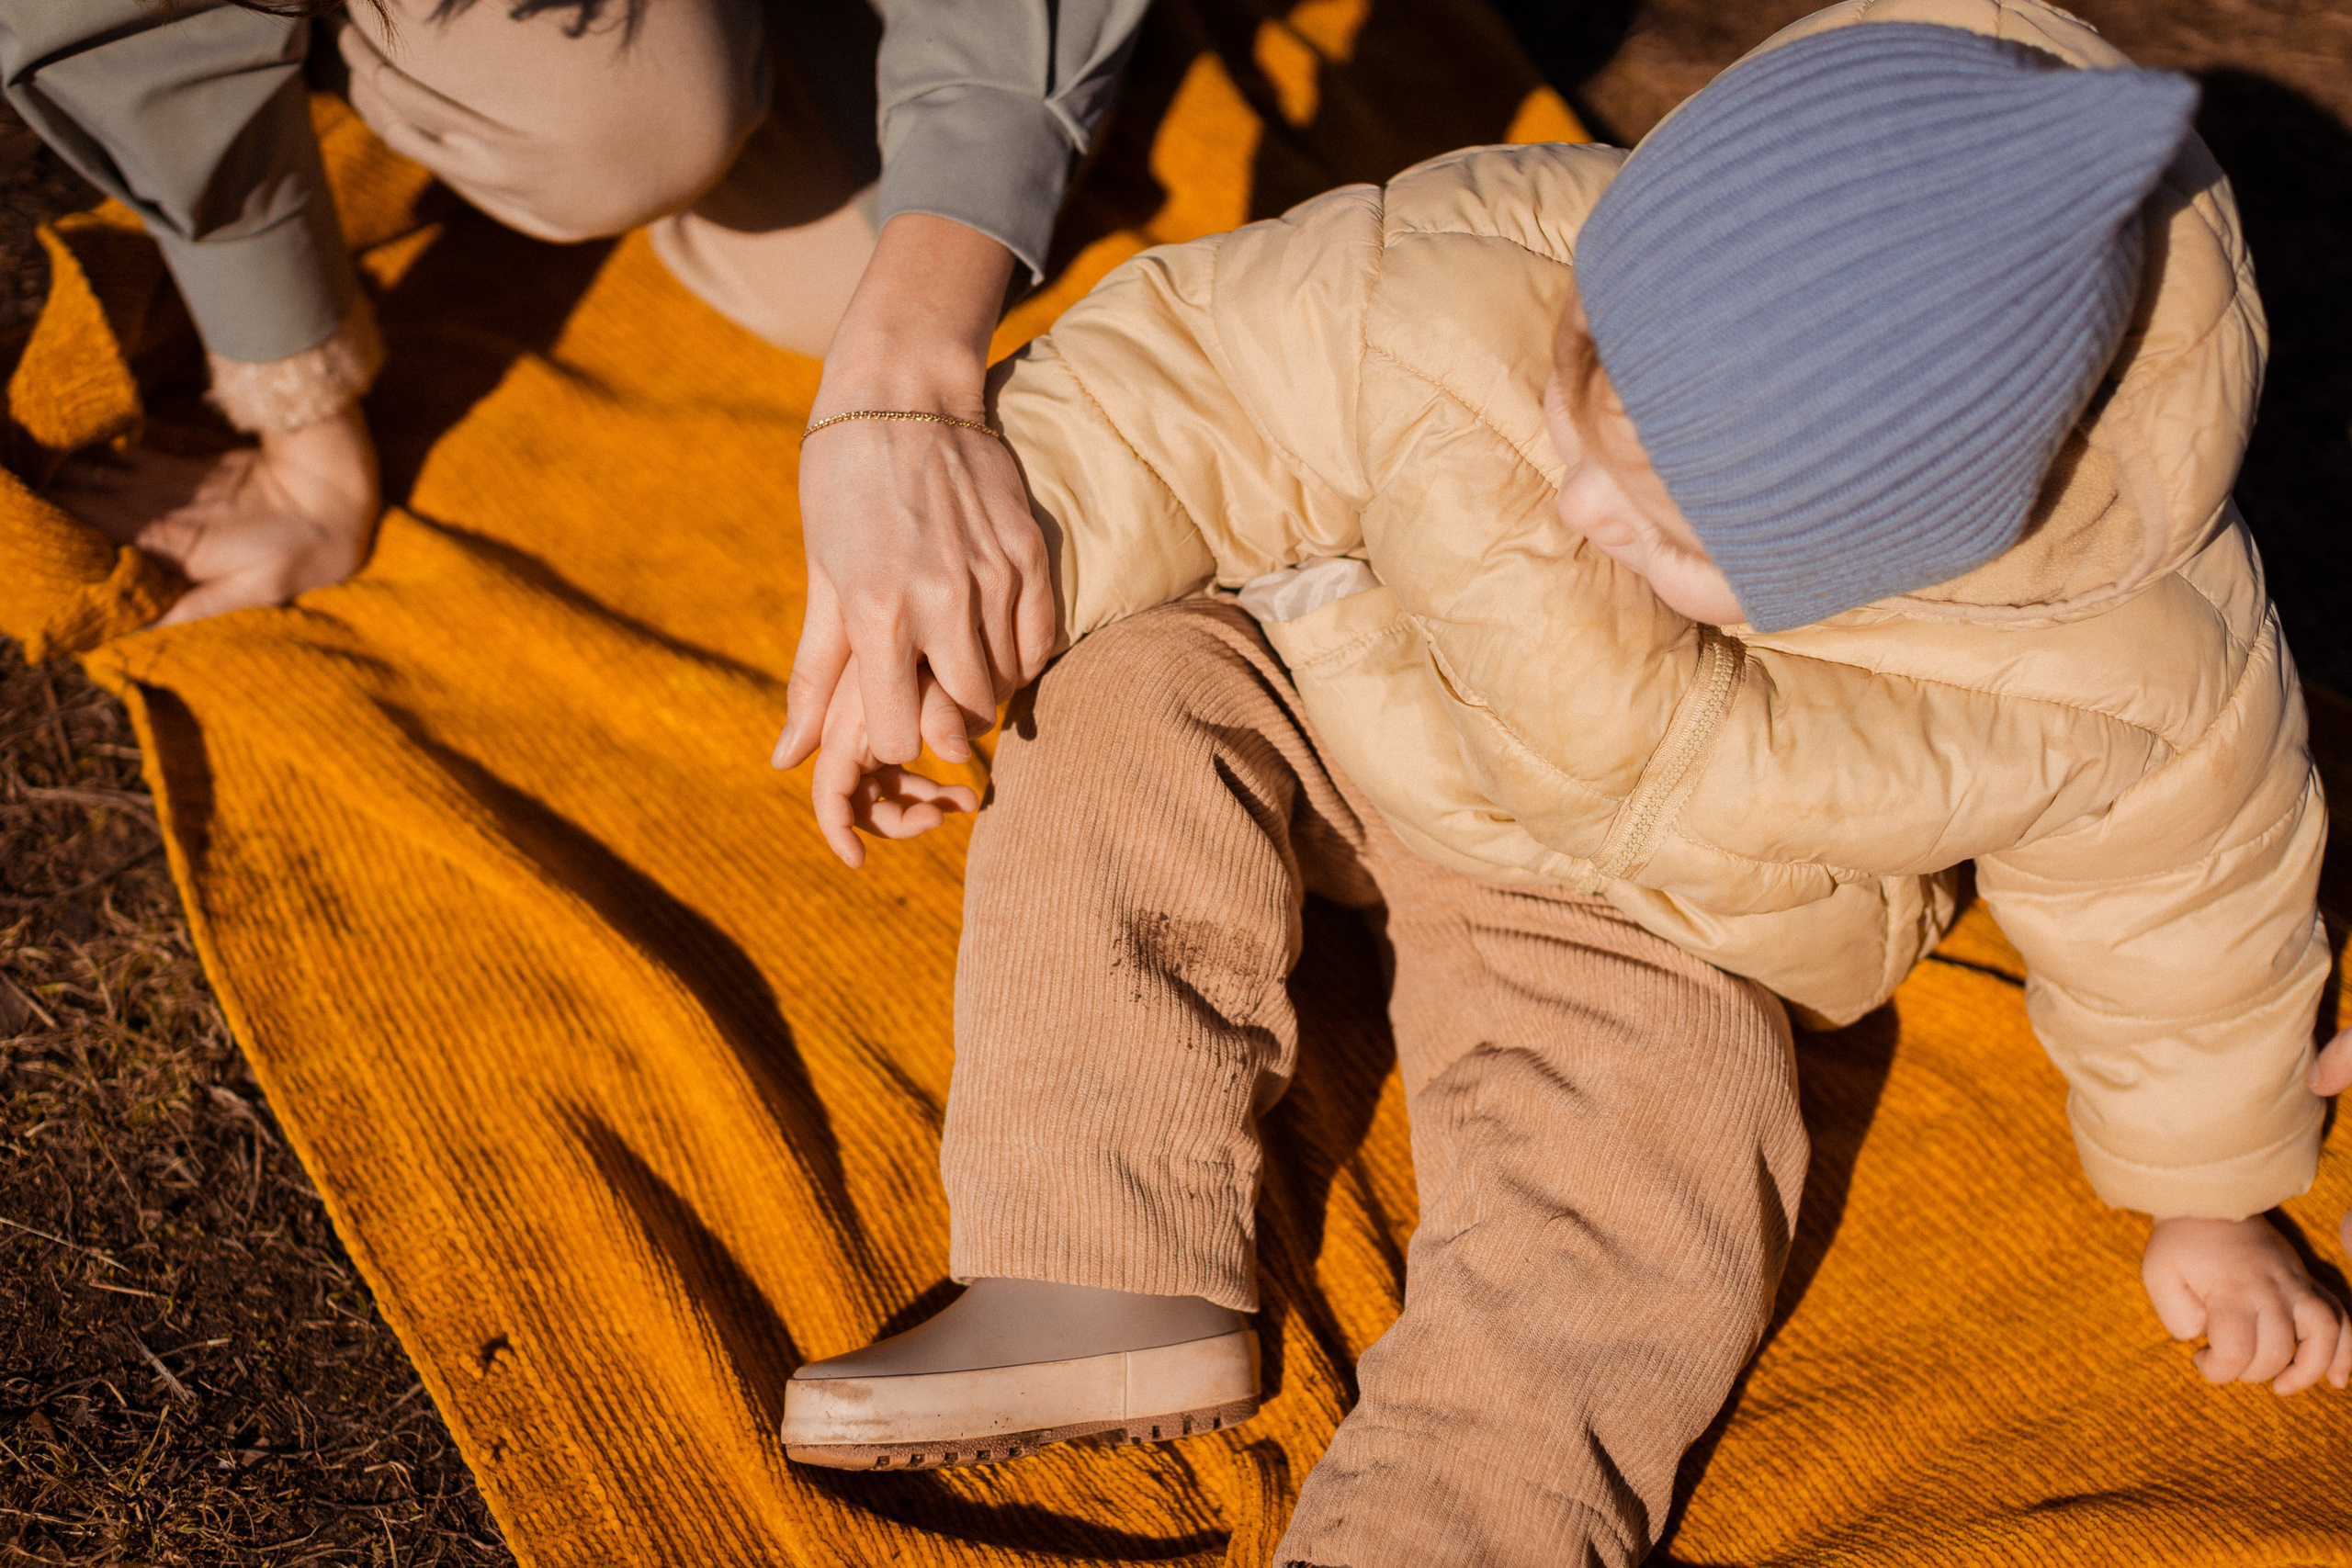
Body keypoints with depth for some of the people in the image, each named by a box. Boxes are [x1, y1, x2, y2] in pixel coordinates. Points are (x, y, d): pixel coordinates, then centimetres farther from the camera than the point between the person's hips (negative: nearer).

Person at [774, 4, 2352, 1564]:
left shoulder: (2125, 674, -31)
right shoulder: (1455, 295, -35)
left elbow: (2173, 903, -10)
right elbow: (1181, 389, -18)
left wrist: (2205, 1196, 7)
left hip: (1649, 935, -1)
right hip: (1354, 710, 1)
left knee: (1643, 1204, -26)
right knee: (1124, 704, -25)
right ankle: (1098, 1280, -25)